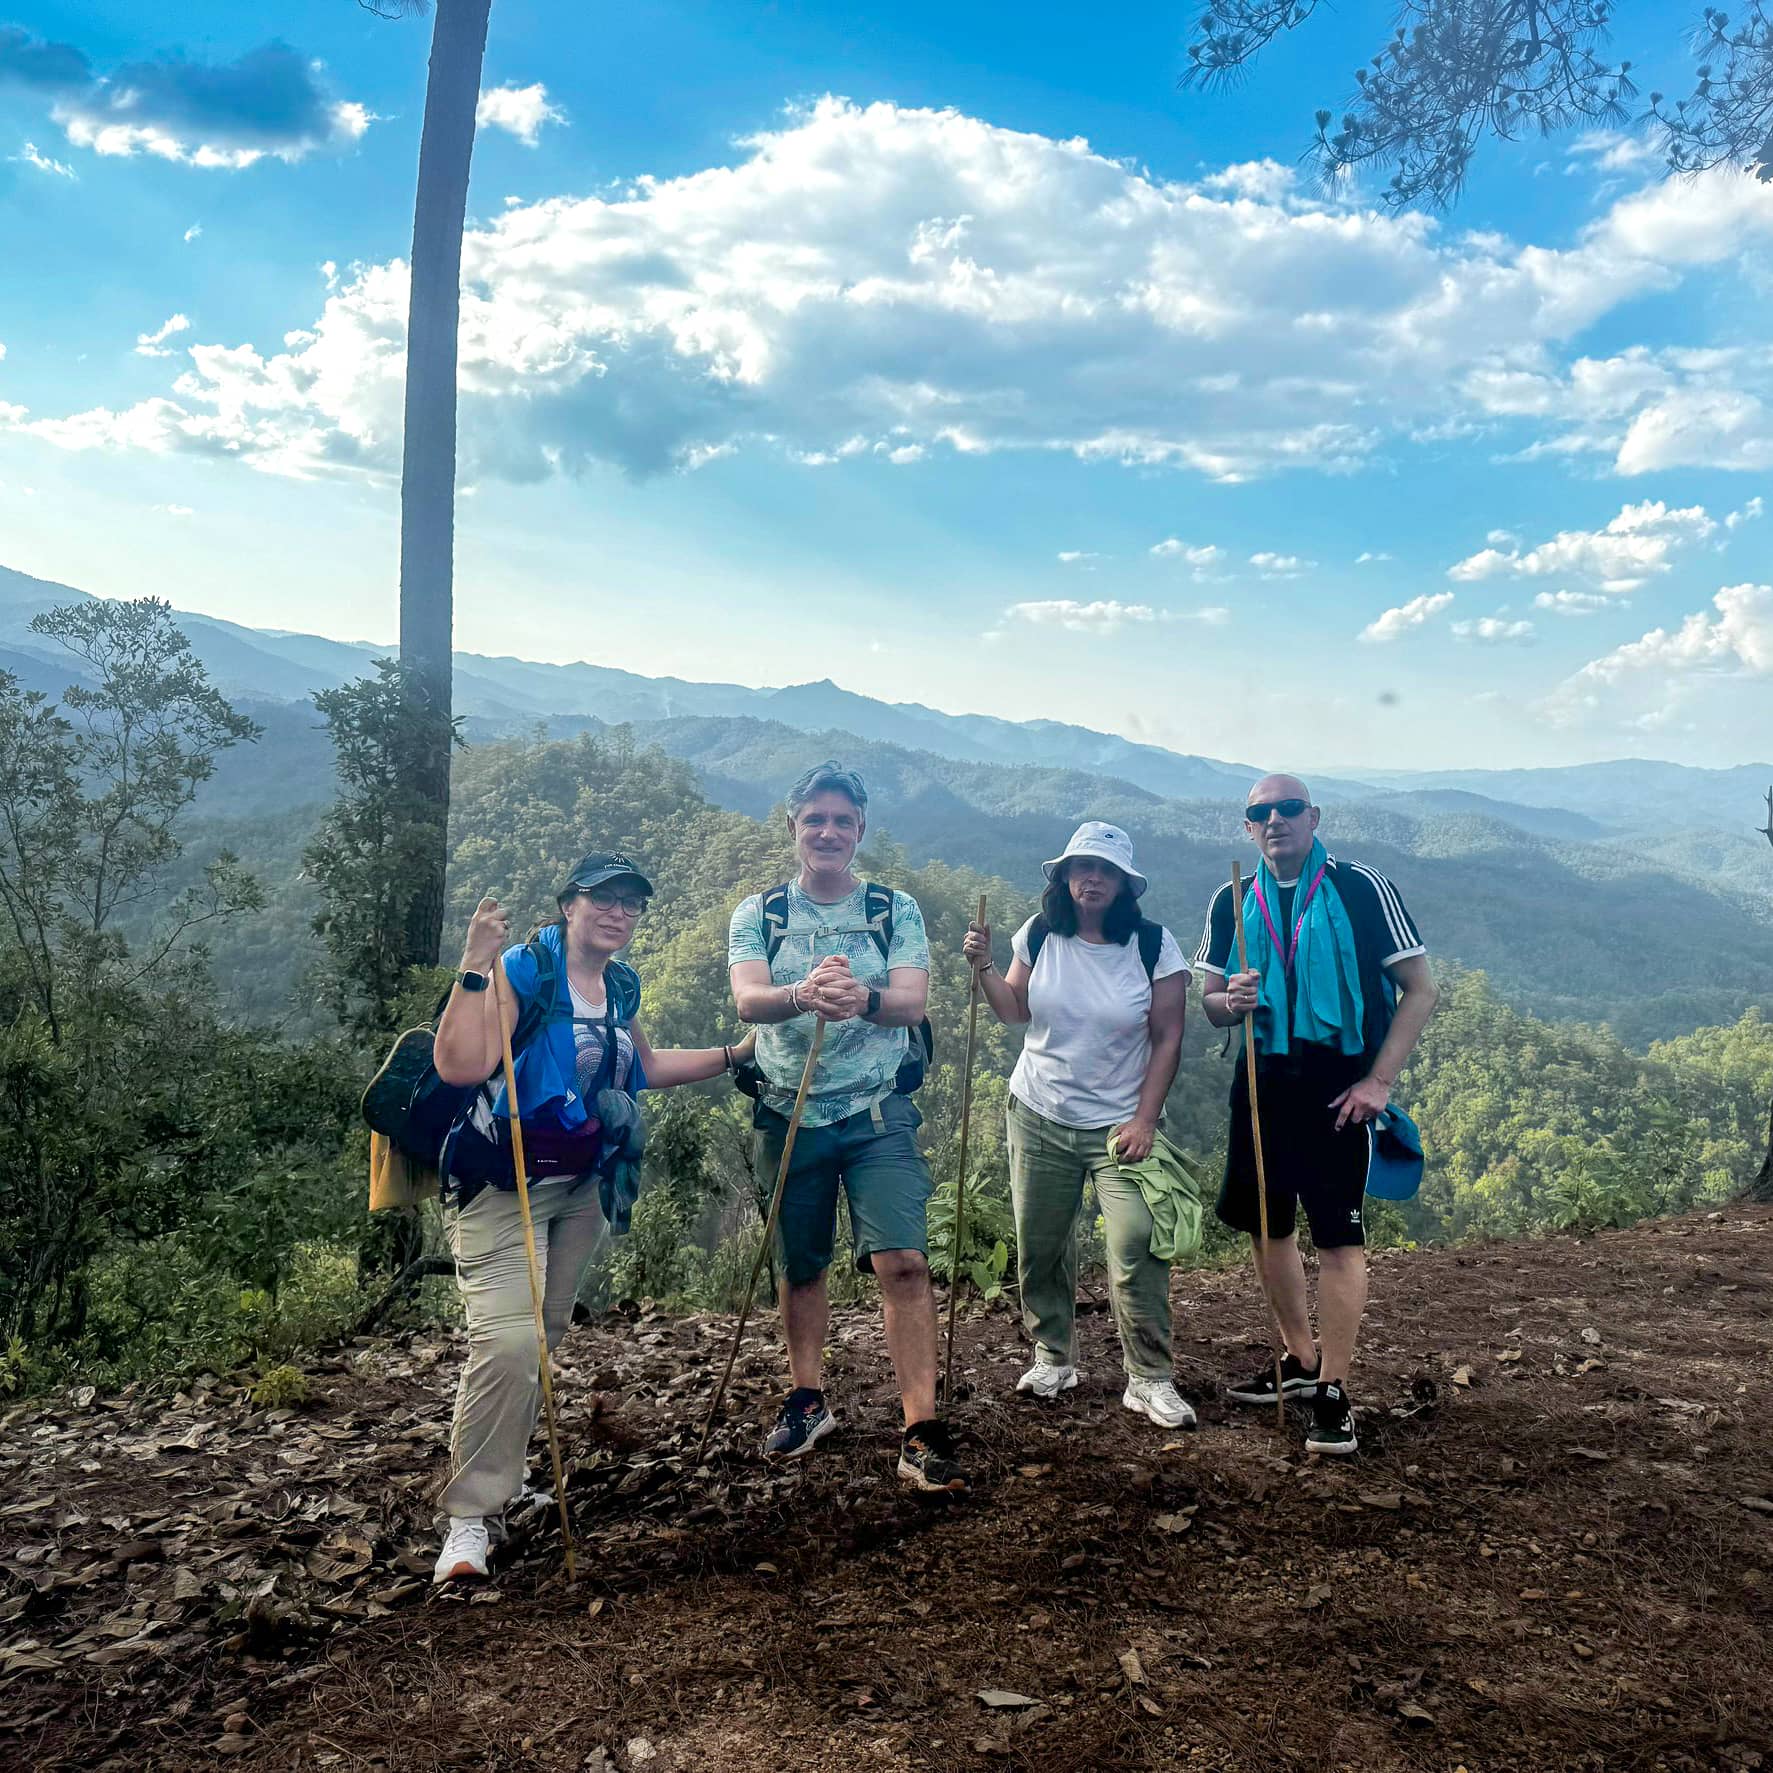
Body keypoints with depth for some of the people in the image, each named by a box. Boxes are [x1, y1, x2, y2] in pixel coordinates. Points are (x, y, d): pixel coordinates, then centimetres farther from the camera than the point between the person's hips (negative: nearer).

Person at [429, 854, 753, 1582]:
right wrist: (474, 969, -35)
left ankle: (501, 1473, 33)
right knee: (508, 1340, -18)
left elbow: (645, 1068, 22)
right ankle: (467, 1517, -4)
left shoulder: (622, 986, 5)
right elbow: (459, 1066, -30)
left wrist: (736, 1054, 20)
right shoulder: (523, 969, -17)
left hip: (580, 1186, 7)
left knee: (545, 1333, 13)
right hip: (501, 1184, -7)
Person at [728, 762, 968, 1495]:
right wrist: (804, 994, -39)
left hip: (878, 1115, -1)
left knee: (902, 1262, -13)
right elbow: (748, 1000, -16)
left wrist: (865, 998, -38)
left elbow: (912, 1001, -14)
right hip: (790, 1117, 2)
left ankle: (922, 1432, -5)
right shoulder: (759, 913, 2)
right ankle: (807, 1400, 35)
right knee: (800, 1268, 14)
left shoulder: (896, 910, 1)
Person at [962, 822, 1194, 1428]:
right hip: (1039, 1119, 3)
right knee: (1040, 1245, 9)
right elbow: (1015, 1010, 11)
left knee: (1137, 1250, -13)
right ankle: (1053, 1356, 29)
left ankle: (1151, 1379, 1)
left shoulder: (1154, 945, -8)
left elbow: (1167, 1038, -5)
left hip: (1120, 1124, -3)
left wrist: (1145, 1119, -10)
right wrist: (984, 967, -7)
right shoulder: (1039, 936, 0)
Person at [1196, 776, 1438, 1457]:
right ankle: (1300, 1360, 32)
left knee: (1338, 1237, -3)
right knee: (1266, 1227, 13)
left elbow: (1420, 990, -5)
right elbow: (1210, 1003, 12)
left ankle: (1333, 1392, 8)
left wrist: (1379, 1080, -13)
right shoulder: (1232, 903, 6)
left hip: (1338, 1086, -5)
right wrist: (1231, 1002, -14)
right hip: (1262, 1082, 5)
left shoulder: (1360, 889, -7)